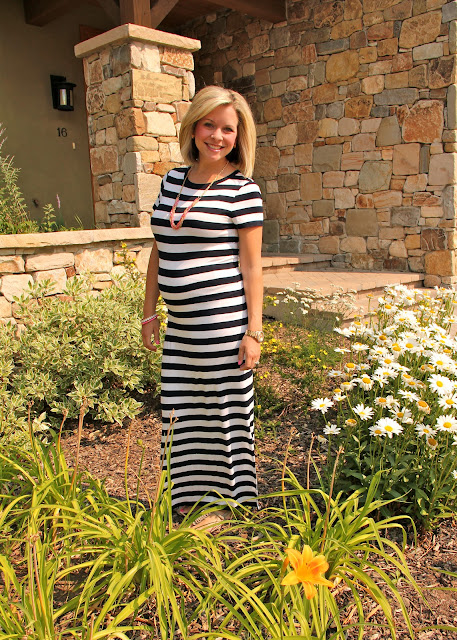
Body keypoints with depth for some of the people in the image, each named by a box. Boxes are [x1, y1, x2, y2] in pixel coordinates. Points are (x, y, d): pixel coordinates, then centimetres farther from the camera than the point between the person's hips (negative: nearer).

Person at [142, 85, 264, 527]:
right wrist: (149, 311, 14)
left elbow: (250, 265, -7)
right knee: (183, 412, 14)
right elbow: (159, 253, 15)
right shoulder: (172, 181, 12)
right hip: (180, 325, 6)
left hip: (224, 321, -6)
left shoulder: (243, 190, -5)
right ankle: (194, 499, 34)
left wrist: (253, 331, -10)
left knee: (224, 408, 6)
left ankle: (224, 504, 27)